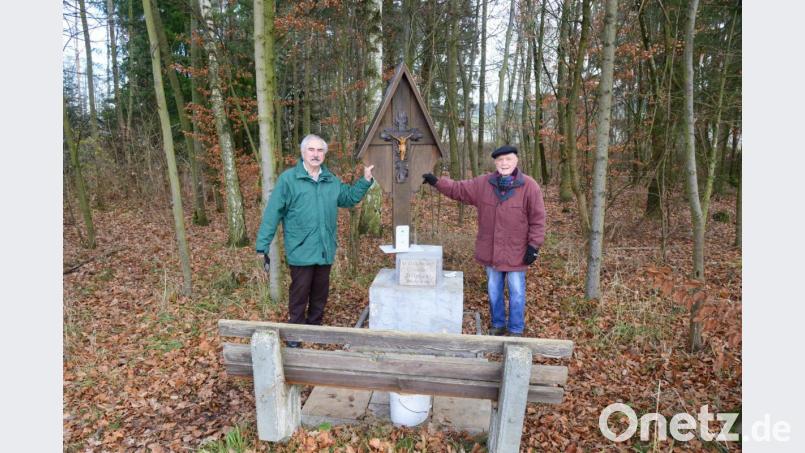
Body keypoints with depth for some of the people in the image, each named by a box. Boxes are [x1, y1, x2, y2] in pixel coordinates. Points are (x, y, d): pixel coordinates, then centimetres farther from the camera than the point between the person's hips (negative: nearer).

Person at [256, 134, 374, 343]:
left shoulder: (331, 181, 8)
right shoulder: (288, 179, -9)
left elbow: (350, 197, 23)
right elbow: (272, 213, -11)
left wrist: (365, 180, 10)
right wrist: (263, 246, -13)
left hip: (325, 250, 5)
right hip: (301, 251, -5)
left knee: (320, 293, 18)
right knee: (299, 294, 5)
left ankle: (315, 327, 36)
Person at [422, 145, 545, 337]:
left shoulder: (529, 186, -10)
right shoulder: (482, 183, 0)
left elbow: (537, 219, -9)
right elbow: (458, 189, 6)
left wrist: (534, 245, -12)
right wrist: (437, 182, -4)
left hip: (516, 252, -3)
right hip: (490, 251, 4)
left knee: (516, 292, 9)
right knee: (494, 291, 17)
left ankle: (515, 330, 26)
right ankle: (498, 325, 35)